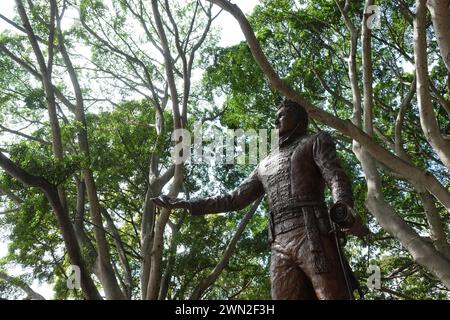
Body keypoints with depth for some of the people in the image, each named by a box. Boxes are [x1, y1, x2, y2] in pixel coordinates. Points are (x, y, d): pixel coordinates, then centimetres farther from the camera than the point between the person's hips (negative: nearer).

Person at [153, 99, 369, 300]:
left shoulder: (316, 142, 16)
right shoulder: (266, 165, 31)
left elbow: (337, 178, -1)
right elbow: (235, 199, 31)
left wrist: (343, 211, -24)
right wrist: (186, 204, 25)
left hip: (314, 238, -4)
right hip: (280, 248, 5)